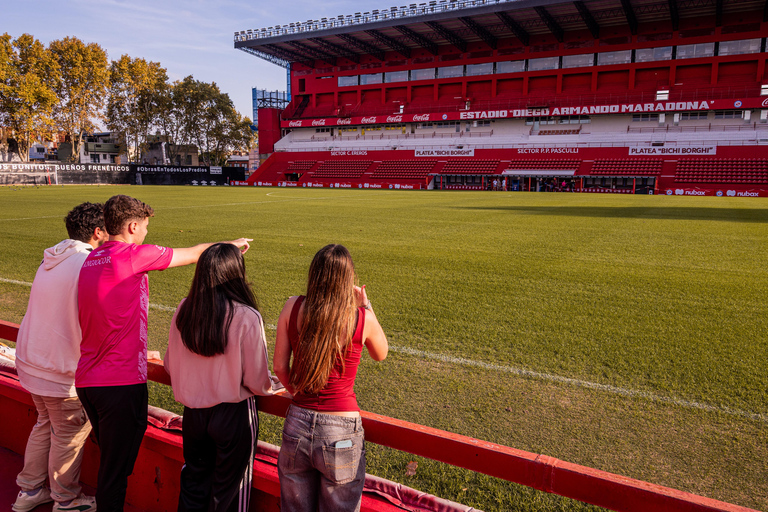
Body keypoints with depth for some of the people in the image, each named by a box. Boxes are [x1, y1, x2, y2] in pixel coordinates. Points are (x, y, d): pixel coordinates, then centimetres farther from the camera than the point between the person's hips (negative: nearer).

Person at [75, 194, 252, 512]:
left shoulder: (91, 260, 10)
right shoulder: (132, 256, -14)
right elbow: (194, 254, -3)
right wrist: (232, 245, 14)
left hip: (86, 380, 9)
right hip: (121, 381, -8)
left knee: (110, 460, 22)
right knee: (115, 471, 4)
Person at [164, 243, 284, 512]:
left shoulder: (184, 310, -7)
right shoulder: (246, 318, -22)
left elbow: (171, 364, 5)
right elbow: (258, 381, -16)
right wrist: (280, 383, 5)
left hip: (193, 412, 5)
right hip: (233, 413, -4)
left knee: (194, 479, 23)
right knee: (229, 488, 15)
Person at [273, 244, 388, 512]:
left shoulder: (292, 308, -6)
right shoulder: (362, 319, -12)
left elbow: (279, 366, 1)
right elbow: (380, 355, 9)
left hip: (297, 424, 3)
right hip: (340, 432, -2)